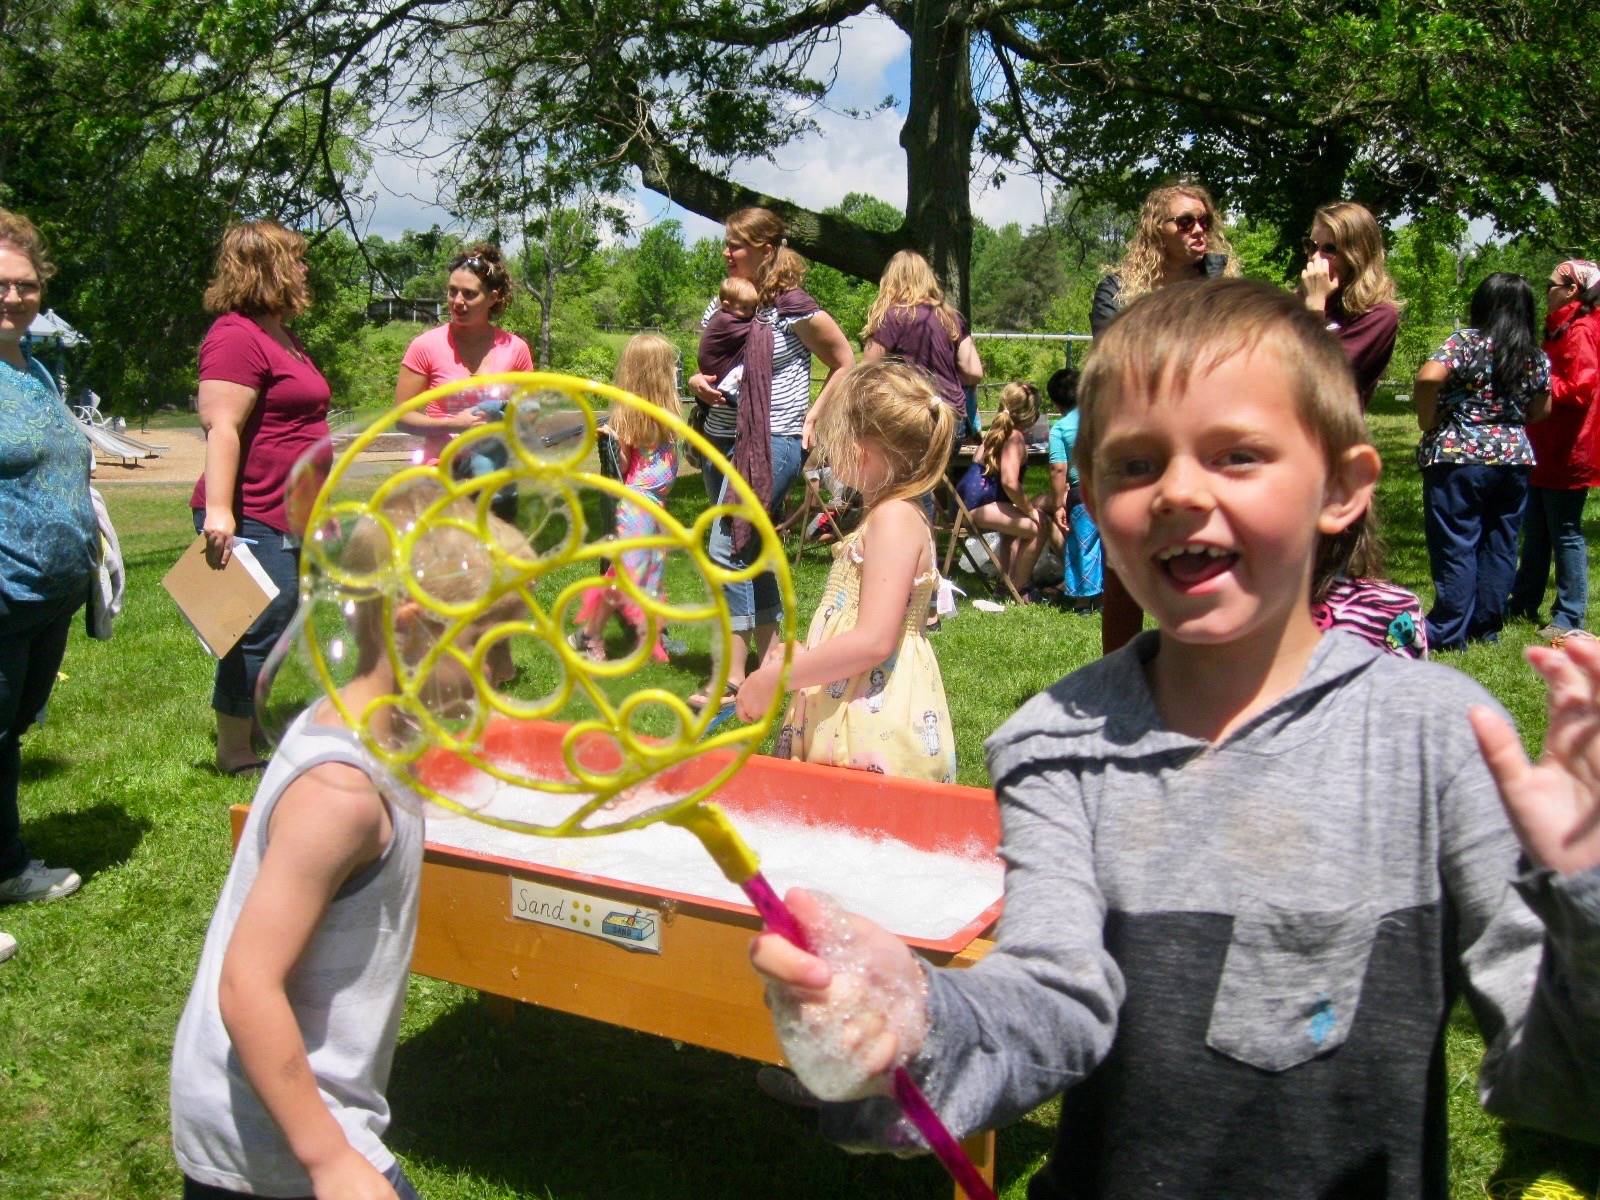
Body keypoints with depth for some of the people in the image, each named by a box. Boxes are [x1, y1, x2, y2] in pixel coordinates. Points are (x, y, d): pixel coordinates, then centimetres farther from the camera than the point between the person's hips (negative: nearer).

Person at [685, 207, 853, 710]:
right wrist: (697, 382, 0)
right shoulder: (722, 303, 11)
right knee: (748, 552, 13)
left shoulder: (791, 306, -9)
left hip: (772, 443, -8)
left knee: (727, 548, -15)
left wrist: (812, 419, -5)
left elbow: (844, 363, 0)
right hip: (721, 441, 8)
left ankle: (733, 673, -12)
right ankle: (770, 655, 24)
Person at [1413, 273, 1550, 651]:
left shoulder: (1466, 342, -10)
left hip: (1458, 458, -5)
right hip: (1515, 458, 5)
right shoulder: (1538, 358, 6)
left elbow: (1428, 378, -25)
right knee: (1500, 545, 12)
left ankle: (1448, 632, 4)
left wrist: (1427, 421, -12)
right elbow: (1539, 411, 13)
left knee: (1456, 547, 0)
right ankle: (1487, 626, 21)